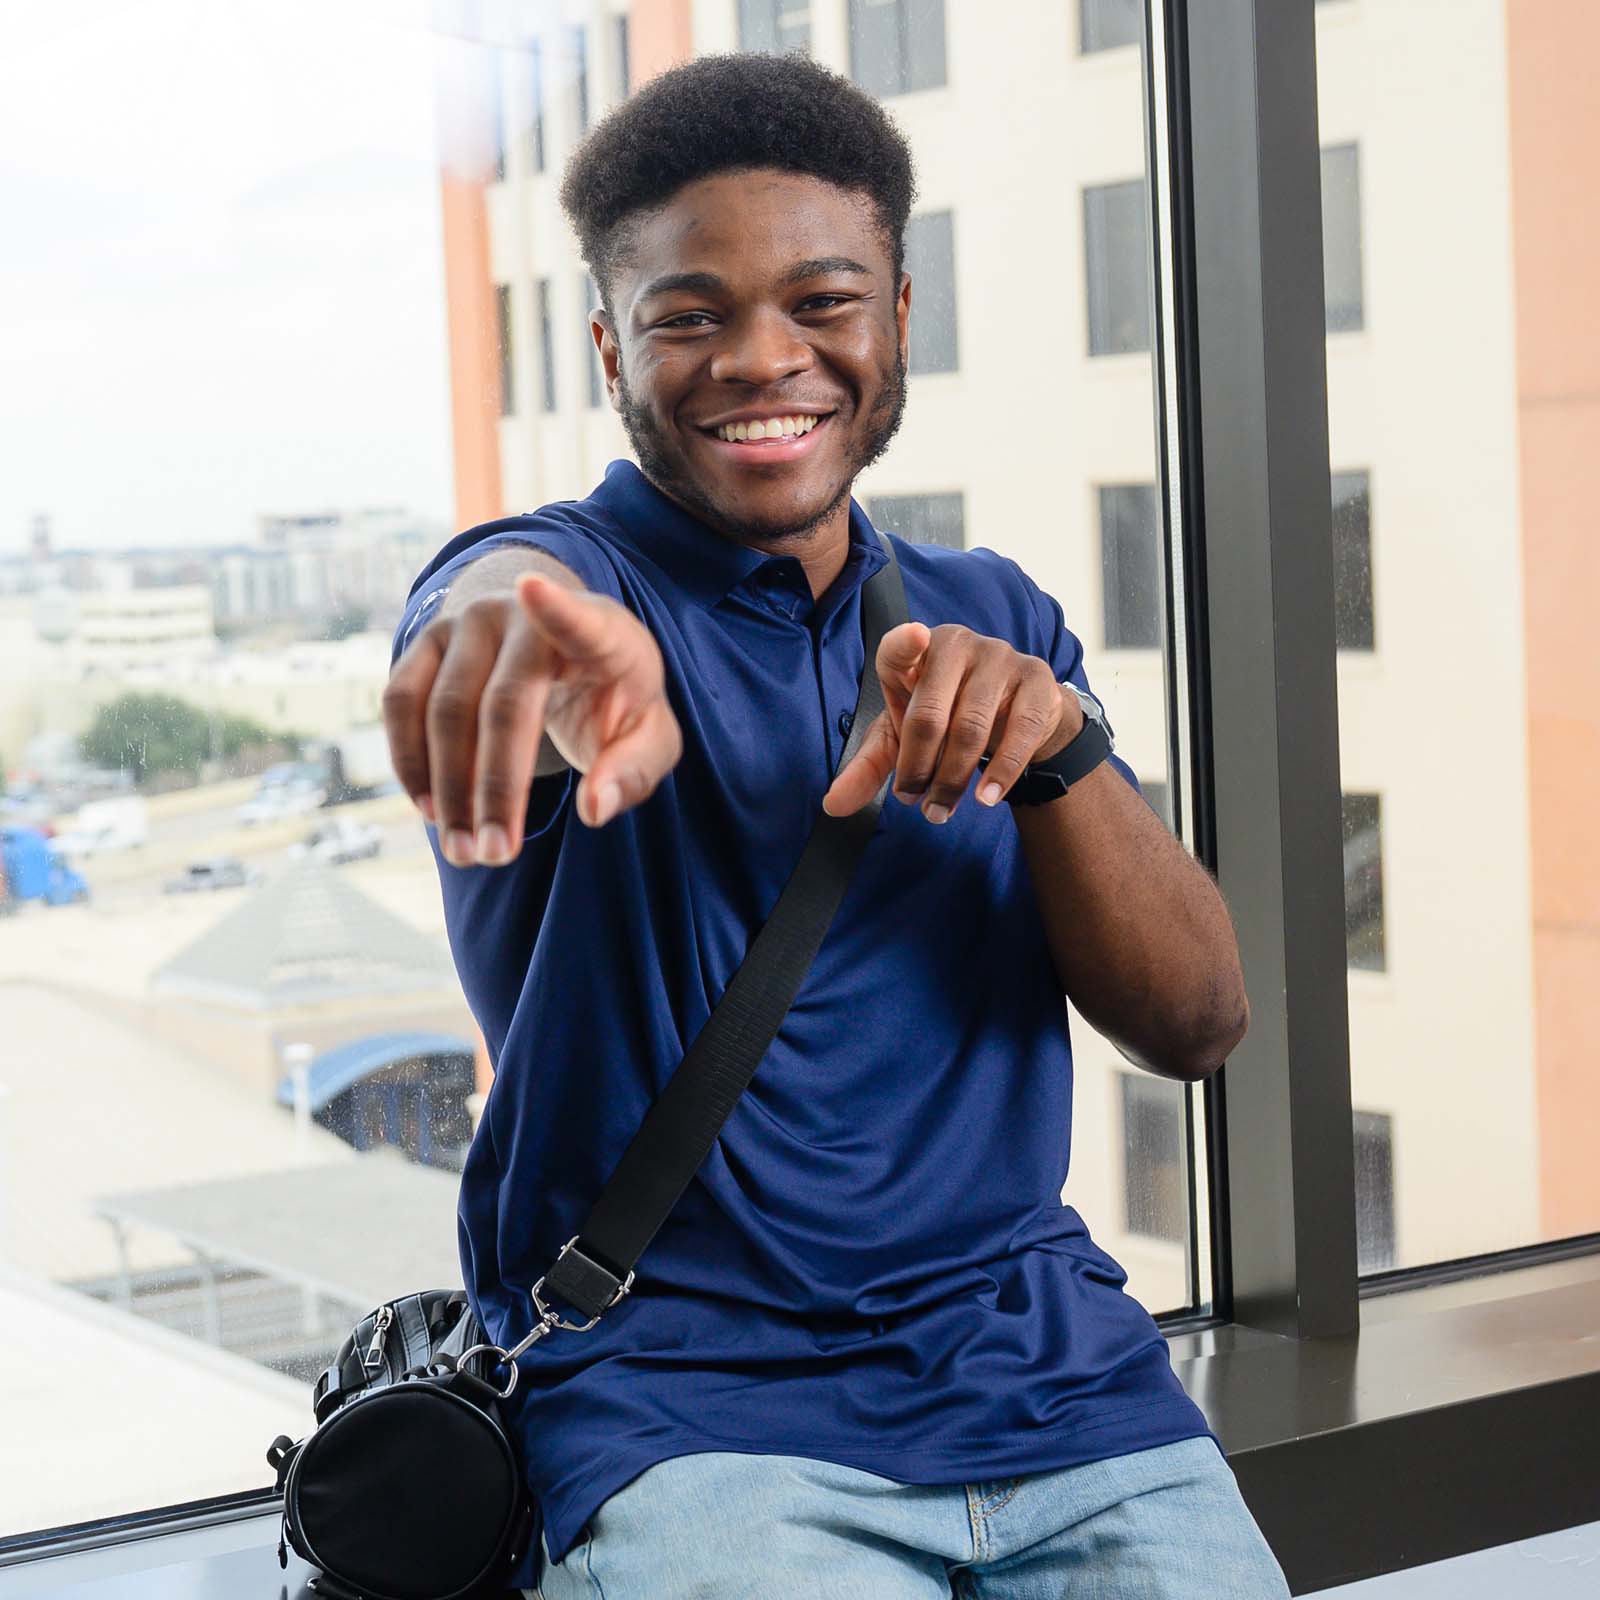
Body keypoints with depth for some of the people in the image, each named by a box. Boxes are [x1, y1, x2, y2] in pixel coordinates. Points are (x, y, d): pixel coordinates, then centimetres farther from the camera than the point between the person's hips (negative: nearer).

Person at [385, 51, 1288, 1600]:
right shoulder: (580, 566, -1)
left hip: (1047, 1360, 5)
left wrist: (1056, 748, -14)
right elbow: (503, 594, -28)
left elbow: (1196, 1024, 4)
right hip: (682, 1399, -4)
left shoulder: (992, 620, 13)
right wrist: (526, 614, -52)